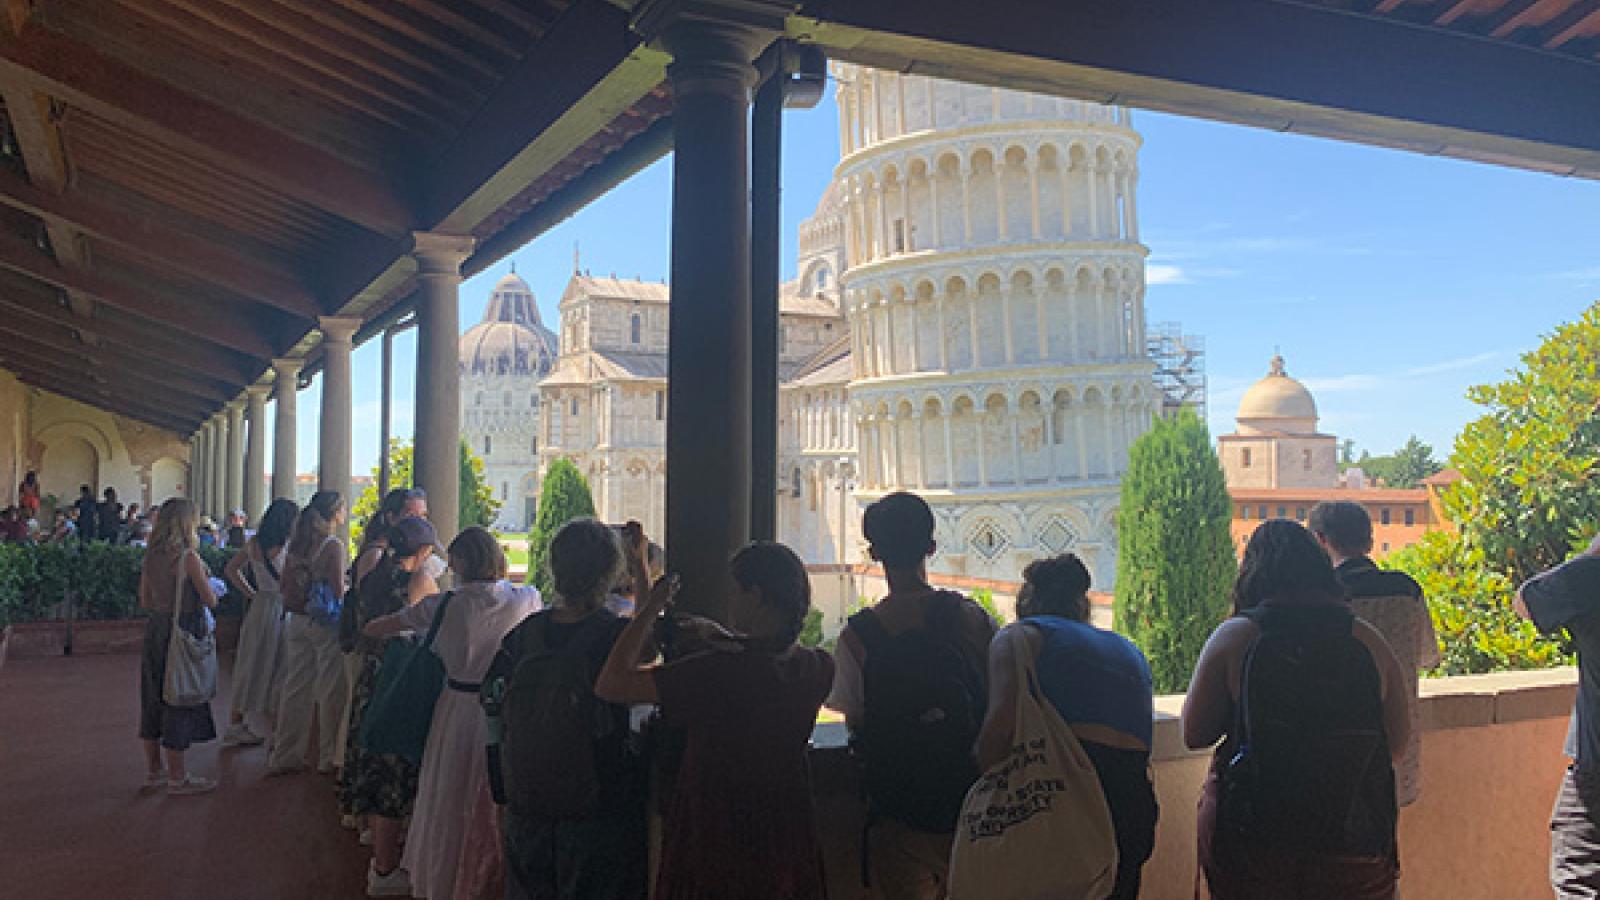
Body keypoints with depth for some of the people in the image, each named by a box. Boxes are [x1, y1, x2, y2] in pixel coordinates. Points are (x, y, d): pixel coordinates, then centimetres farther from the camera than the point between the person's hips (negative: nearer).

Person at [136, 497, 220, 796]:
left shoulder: (151, 556, 5)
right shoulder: (188, 557, -17)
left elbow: (145, 602, 11)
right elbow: (211, 601, -13)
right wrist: (207, 582, 6)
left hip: (155, 628, 8)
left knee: (154, 699, 16)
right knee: (180, 703, 1)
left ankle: (153, 771, 27)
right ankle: (177, 779, 8)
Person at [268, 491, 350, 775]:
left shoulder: (296, 545, 6)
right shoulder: (333, 546, -15)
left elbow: (284, 586, 11)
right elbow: (338, 591, -16)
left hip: (297, 621, 7)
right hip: (325, 624, -7)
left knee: (295, 688, 12)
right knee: (329, 692, 4)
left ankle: (285, 755, 19)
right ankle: (328, 756, 12)